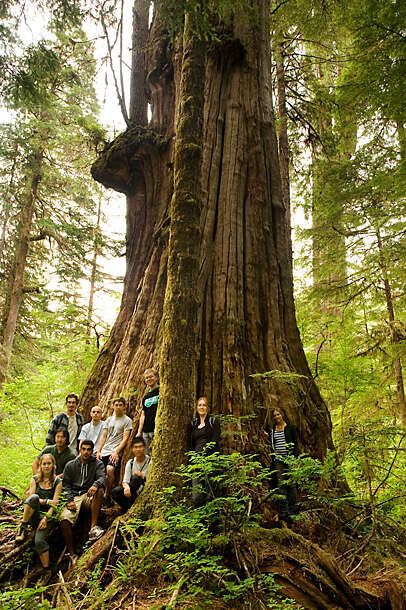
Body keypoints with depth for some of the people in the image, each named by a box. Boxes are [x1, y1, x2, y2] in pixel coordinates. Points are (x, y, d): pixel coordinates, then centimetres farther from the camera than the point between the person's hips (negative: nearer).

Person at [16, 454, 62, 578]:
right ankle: (24, 527, -18)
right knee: (34, 497, -31)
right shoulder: (35, 479, 10)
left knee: (39, 541, -26)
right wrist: (46, 501, -16)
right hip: (33, 514, 1)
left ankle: (47, 571, -9)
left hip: (47, 515, -1)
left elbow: (54, 503, -4)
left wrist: (46, 518, -16)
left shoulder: (57, 481, 3)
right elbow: (30, 497, -2)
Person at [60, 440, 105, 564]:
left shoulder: (97, 464, 8)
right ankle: (72, 554, -16)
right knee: (64, 518, -27)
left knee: (100, 490, -33)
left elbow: (102, 478, -10)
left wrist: (95, 485, -34)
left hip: (89, 497, -1)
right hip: (74, 497, 1)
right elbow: (66, 485, 8)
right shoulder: (70, 465, 12)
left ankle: (93, 527, -32)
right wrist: (70, 501, -9)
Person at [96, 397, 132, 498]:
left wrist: (116, 452, -16)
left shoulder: (127, 420, 2)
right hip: (104, 451, 6)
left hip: (116, 452, -6)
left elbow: (125, 438, -5)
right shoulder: (109, 420, 19)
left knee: (110, 470, -26)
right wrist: (98, 451, 4)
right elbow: (103, 436, 16)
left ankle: (107, 496, -14)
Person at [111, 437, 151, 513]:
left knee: (135, 478, -30)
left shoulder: (150, 462, -8)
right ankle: (127, 509, -2)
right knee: (115, 492, -23)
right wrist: (126, 487, -23)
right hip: (134, 493, 4)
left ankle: (129, 508, -16)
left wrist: (142, 476, -24)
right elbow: (125, 481, -1)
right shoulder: (130, 463, 6)